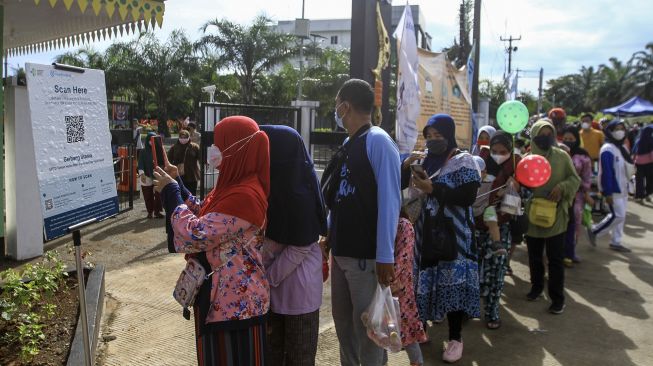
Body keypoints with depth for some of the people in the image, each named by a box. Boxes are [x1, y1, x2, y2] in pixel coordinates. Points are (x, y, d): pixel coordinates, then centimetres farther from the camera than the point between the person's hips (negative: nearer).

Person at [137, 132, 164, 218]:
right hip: (147, 177, -1)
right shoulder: (144, 152, 1)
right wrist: (141, 173, -24)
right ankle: (150, 212, 19)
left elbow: (163, 161, 2)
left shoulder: (159, 150, 5)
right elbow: (140, 163, -8)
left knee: (158, 195, -3)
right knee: (148, 196, 6)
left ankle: (157, 211, 11)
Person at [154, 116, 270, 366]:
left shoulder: (244, 195, -26)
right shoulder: (233, 186, 6)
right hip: (221, 296, 10)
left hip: (235, 302, -10)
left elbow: (195, 235, -27)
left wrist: (171, 192, -16)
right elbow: (204, 217, 18)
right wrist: (177, 185, 7)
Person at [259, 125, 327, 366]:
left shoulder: (298, 193, -22)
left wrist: (266, 279, -12)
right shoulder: (274, 185, 3)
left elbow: (300, 248, -19)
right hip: (274, 287, 8)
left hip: (298, 288, -8)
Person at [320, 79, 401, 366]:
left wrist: (385, 256, -20)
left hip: (366, 254, -8)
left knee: (366, 324, 4)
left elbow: (389, 200, -17)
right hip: (341, 251, 8)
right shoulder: (348, 144, 11)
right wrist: (330, 234, 15)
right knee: (343, 320, 18)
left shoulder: (377, 141, -13)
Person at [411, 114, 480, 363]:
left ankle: (455, 338, 10)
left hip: (453, 232, -5)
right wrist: (409, 170, -3)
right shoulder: (427, 159, 12)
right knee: (425, 277, 7)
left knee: (452, 281, -3)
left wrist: (432, 189, -19)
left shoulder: (463, 161, -5)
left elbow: (468, 197, -16)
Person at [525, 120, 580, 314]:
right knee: (534, 256, 15)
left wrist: (562, 187, -18)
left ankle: (557, 298, 12)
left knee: (555, 259, 2)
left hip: (555, 215, -1)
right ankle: (536, 286, 35)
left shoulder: (562, 156, -2)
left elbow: (575, 179, 1)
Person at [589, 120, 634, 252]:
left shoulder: (622, 148, 12)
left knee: (621, 216, 11)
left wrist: (627, 186, 14)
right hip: (613, 189, -9)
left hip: (622, 187, 9)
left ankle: (616, 242, 20)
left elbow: (626, 168, 17)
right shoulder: (608, 149, -17)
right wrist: (608, 193, -24)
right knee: (618, 215, -10)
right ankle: (594, 231, 6)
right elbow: (606, 172, -22)